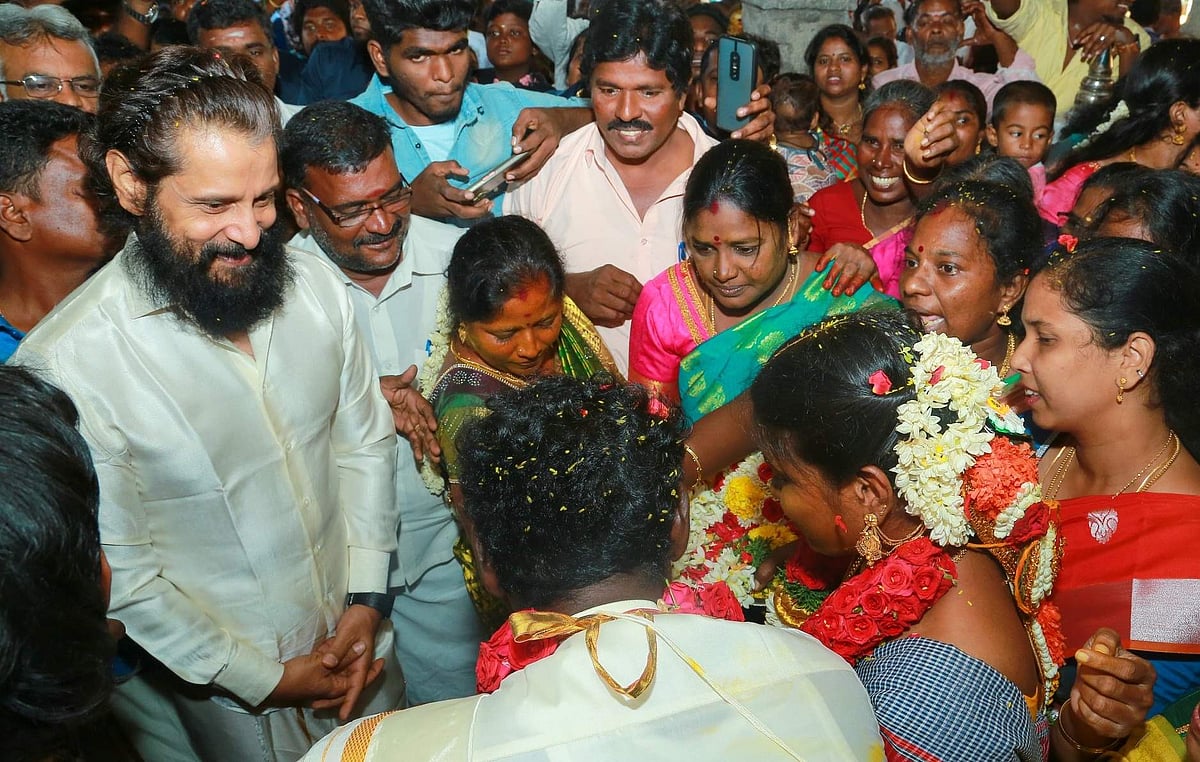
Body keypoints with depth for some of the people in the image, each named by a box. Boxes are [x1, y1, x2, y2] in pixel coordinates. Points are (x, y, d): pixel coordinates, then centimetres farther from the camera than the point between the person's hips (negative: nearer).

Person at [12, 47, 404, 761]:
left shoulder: (315, 284, -10)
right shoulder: (63, 367, -25)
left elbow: (365, 442, -1)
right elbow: (119, 570, -17)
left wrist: (366, 601, -6)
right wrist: (263, 677, -11)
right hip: (233, 692, -4)